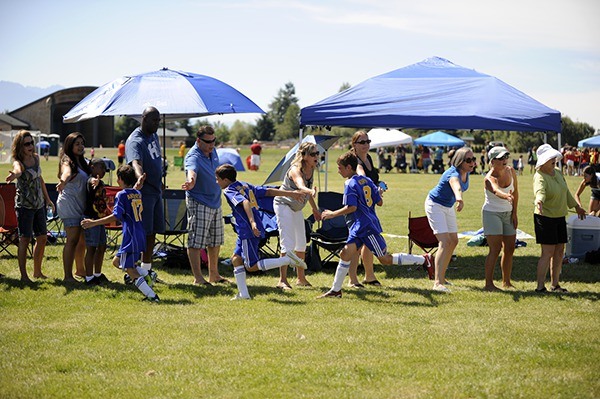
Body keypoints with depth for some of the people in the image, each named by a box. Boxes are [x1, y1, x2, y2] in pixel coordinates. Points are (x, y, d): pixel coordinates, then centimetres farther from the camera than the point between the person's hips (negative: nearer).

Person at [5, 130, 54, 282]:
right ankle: (23, 275, -3)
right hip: (24, 205, -7)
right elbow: (18, 170, -42)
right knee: (25, 239, -7)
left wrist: (47, 198, 23)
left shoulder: (36, 158, 5)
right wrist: (14, 174, -66)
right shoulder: (18, 162, -16)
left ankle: (37, 271, 26)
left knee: (42, 238, 12)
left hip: (39, 204, 7)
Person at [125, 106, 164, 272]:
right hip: (143, 192, -9)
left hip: (156, 191, 9)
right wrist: (140, 177, -56)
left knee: (153, 232, 13)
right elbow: (136, 162, -37)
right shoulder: (135, 141, -18)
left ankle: (146, 269, 22)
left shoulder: (154, 136, 11)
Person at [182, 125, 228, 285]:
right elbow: (192, 171, -45)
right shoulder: (193, 157, -22)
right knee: (196, 241, -8)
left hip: (216, 201, 9)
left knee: (215, 241, 16)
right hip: (199, 203, -9)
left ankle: (213, 274, 28)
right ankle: (198, 277, -5)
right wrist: (190, 182, -65)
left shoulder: (212, 151, 6)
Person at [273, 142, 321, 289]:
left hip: (296, 208, 9)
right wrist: (311, 191, -72)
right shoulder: (295, 170, -28)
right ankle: (282, 280, -16)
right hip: (284, 205, -9)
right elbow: (301, 186, -50)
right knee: (288, 243, -17)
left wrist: (314, 209, 22)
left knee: (301, 244, 14)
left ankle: (301, 278, 26)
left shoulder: (311, 169, -3)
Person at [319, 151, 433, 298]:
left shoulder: (350, 184, -12)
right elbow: (379, 202, 12)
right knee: (346, 254, 4)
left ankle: (424, 259, 0)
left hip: (366, 227, -10)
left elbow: (352, 207, -21)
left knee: (385, 259, -4)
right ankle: (335, 290, 5)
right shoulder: (366, 180, 13)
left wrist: (333, 214, -12)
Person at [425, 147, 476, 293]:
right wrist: (459, 199, -79)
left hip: (448, 207, 9)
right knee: (445, 242, -21)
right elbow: (456, 187, -58)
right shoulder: (454, 174, -33)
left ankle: (441, 277, 29)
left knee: (453, 241, 15)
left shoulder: (466, 172, -7)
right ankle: (438, 283, -26)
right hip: (435, 205, -9)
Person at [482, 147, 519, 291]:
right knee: (495, 249, -14)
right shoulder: (489, 179, -23)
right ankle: (488, 283, -10)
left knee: (509, 249, 8)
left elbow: (515, 192, 6)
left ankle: (506, 282, 20)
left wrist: (514, 213, 3)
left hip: (508, 214, 6)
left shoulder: (511, 171, -5)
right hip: (492, 214, -6)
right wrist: (506, 196, -67)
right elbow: (496, 191, -46)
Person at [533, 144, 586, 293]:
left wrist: (576, 206, 29)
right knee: (548, 253, -10)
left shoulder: (558, 172, 7)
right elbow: (540, 191, -40)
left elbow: (566, 191, 21)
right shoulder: (540, 177, -19)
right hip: (545, 218, -8)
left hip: (560, 217, 8)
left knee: (559, 252, 10)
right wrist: (539, 201, -61)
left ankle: (554, 284, 20)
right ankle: (540, 286, -6)